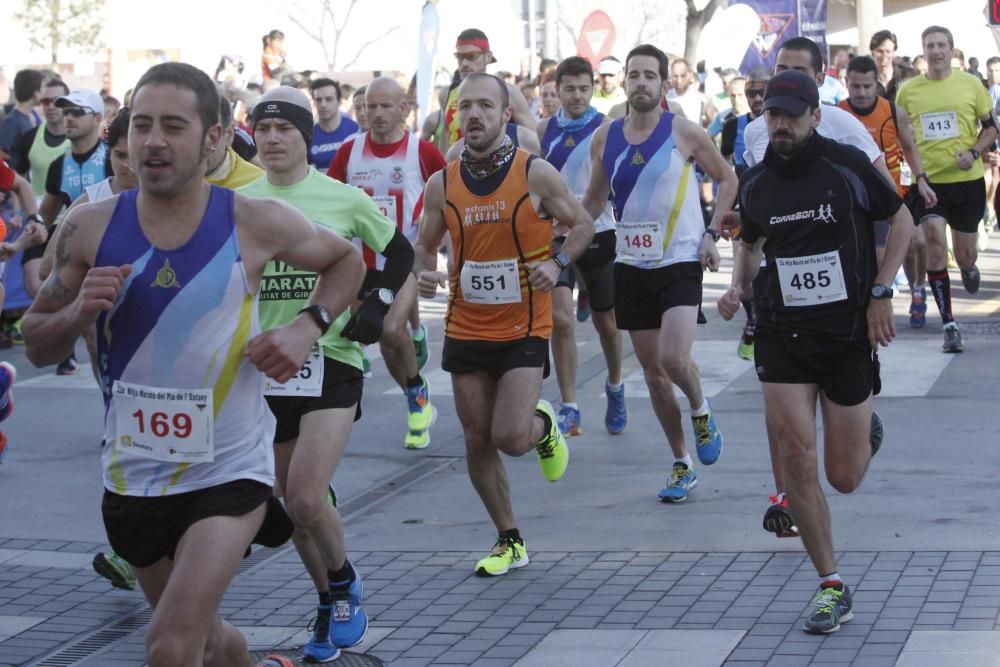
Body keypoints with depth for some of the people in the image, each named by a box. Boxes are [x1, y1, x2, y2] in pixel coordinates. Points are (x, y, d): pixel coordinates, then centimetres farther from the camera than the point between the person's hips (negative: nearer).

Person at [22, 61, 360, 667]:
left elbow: (346, 260, 10)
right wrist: (79, 312, -17)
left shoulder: (257, 224, -10)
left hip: (229, 473, -4)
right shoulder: (91, 229, -5)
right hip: (132, 477, 4)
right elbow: (37, 347, 4)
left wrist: (307, 328, -8)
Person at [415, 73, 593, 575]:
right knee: (478, 441, 6)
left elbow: (582, 224, 3)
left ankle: (543, 426, 24)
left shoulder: (536, 174, -9)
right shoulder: (441, 185, 0)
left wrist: (557, 263, -15)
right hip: (465, 330, 3)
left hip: (524, 331, -3)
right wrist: (425, 272, -9)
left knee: (511, 438, -14)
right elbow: (426, 244, 13)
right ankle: (509, 541, 22)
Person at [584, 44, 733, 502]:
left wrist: (711, 233, -6)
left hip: (681, 262, -4)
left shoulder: (684, 133, -7)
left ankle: (701, 410, 13)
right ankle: (682, 465, 22)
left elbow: (727, 179, 4)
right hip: (631, 266, 4)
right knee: (652, 371, 8)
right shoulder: (605, 138, 3)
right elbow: (594, 201, 15)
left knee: (674, 359, -21)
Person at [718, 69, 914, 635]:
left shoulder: (847, 164, -8)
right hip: (783, 335, 2)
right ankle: (833, 588, 0)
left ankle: (866, 431, 43)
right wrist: (739, 286, 2)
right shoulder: (757, 183, 2)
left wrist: (880, 292, -8)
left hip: (849, 333, -2)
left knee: (844, 479, 5)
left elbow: (902, 220, 2)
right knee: (797, 460, -12)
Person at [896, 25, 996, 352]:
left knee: (965, 257, 8)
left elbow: (990, 128, 5)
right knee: (935, 243, -16)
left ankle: (969, 267, 49)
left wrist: (974, 153, -13)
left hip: (968, 181, 0)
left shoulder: (971, 84, -1)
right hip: (929, 182, 0)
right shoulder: (908, 91, 1)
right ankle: (949, 325, -9)